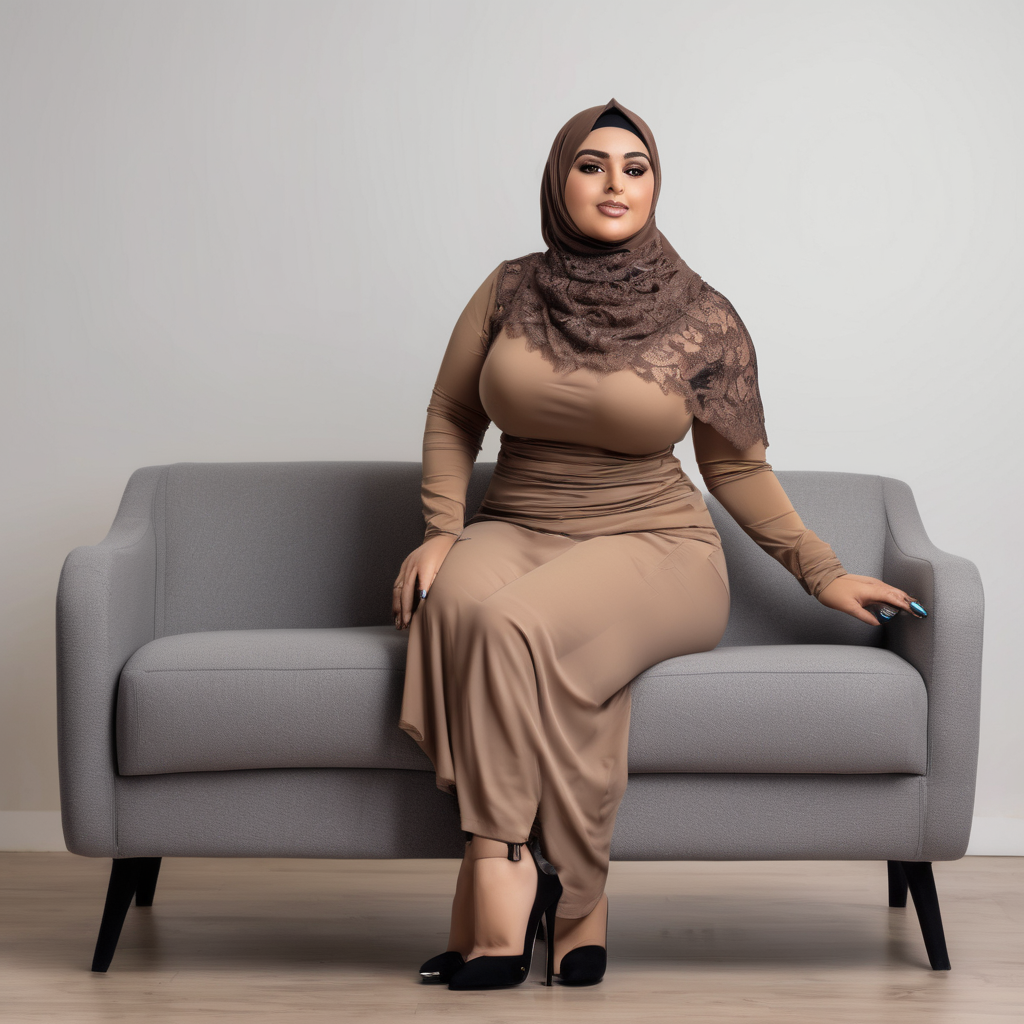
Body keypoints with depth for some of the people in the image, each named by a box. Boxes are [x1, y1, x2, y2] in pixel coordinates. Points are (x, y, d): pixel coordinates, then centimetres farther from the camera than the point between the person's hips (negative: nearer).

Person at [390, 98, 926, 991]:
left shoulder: (702, 317, 1)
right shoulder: (511, 292, 6)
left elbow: (736, 467, 10)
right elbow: (452, 419, 15)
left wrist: (823, 572, 7)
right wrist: (443, 531, 1)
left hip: (653, 547, -2)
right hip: (514, 532, 2)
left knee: (519, 622, -35)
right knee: (463, 603, -35)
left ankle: (505, 870, -24)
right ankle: (571, 897, -34)